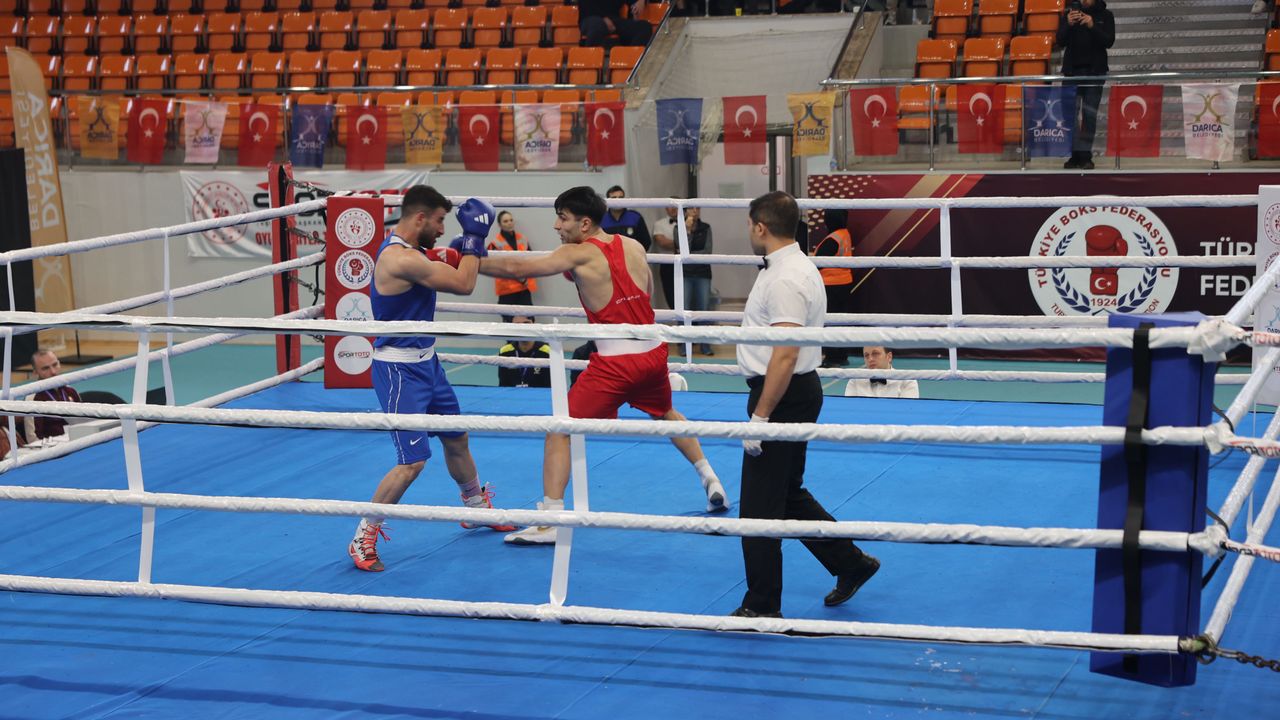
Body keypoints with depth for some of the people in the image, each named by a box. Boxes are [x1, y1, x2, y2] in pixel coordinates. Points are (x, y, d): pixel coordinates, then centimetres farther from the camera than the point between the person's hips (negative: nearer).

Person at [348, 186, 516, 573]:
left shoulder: (410, 251, 7)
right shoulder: (401, 259, -26)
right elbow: (463, 284, -22)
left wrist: (469, 241, 4)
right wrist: (474, 236, -11)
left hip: (425, 362, 10)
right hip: (400, 370, -10)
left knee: (457, 439, 23)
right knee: (413, 461, -12)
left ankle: (477, 508, 44)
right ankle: (363, 539, -1)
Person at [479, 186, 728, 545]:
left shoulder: (578, 254, -10)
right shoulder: (634, 246, 7)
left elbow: (516, 268, -14)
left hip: (614, 362, -6)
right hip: (653, 352, 6)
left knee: (559, 432, 1)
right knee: (666, 414, 34)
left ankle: (549, 522, -7)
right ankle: (712, 483, 40)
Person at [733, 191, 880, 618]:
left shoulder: (785, 279, -21)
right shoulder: (795, 267, 13)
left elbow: (785, 355, -27)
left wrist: (759, 417, -26)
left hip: (783, 394, -11)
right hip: (799, 391, 11)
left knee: (760, 505, -2)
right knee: (788, 494, 21)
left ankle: (761, 606, 6)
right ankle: (850, 563, 29)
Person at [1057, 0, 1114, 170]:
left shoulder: (1105, 15, 1)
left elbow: (1109, 41, -9)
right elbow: (1060, 42, -3)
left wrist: (1092, 26, -23)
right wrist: (1069, 24, -22)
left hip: (1095, 72, -1)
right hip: (1072, 70, 1)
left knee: (1090, 115, -1)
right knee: (1069, 113, -4)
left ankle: (1085, 155, 2)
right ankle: (1073, 154, -1)